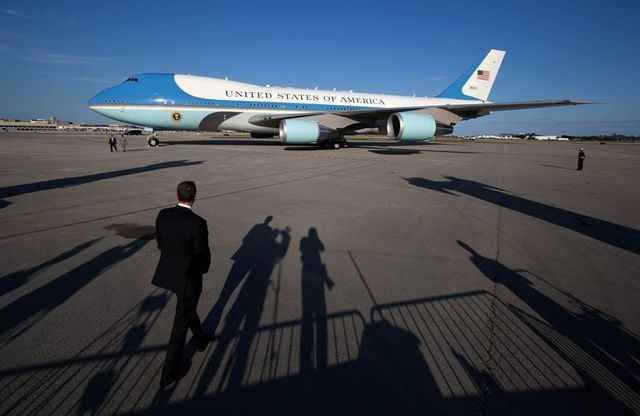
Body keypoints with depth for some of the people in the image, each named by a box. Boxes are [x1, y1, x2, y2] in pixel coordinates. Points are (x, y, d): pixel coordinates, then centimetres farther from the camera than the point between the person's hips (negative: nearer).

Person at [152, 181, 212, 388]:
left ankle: (201, 339, 52)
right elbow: (203, 255, -19)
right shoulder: (198, 223, -27)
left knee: (187, 306, 30)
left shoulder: (163, 215, -8)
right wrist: (203, 269, 3)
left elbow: (161, 243, 5)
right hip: (189, 276, -7)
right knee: (181, 322, 8)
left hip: (168, 271, 7)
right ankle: (169, 372, 19)